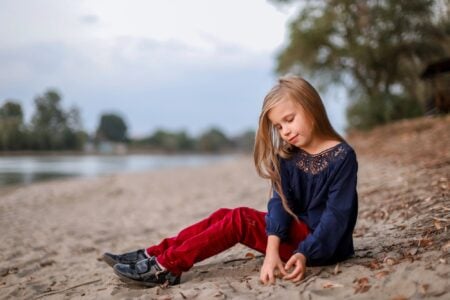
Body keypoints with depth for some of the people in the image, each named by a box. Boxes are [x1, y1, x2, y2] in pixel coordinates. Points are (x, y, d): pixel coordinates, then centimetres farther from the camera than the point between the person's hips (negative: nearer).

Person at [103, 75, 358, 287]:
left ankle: (168, 267, -17)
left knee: (240, 219, -20)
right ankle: (153, 255, -3)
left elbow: (336, 215, -18)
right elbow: (281, 203, -8)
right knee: (224, 216, -3)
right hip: (294, 232, 7)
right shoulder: (287, 157, 5)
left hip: (323, 244, -7)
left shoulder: (342, 156, -14)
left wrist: (304, 254, -29)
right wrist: (272, 250, -25)